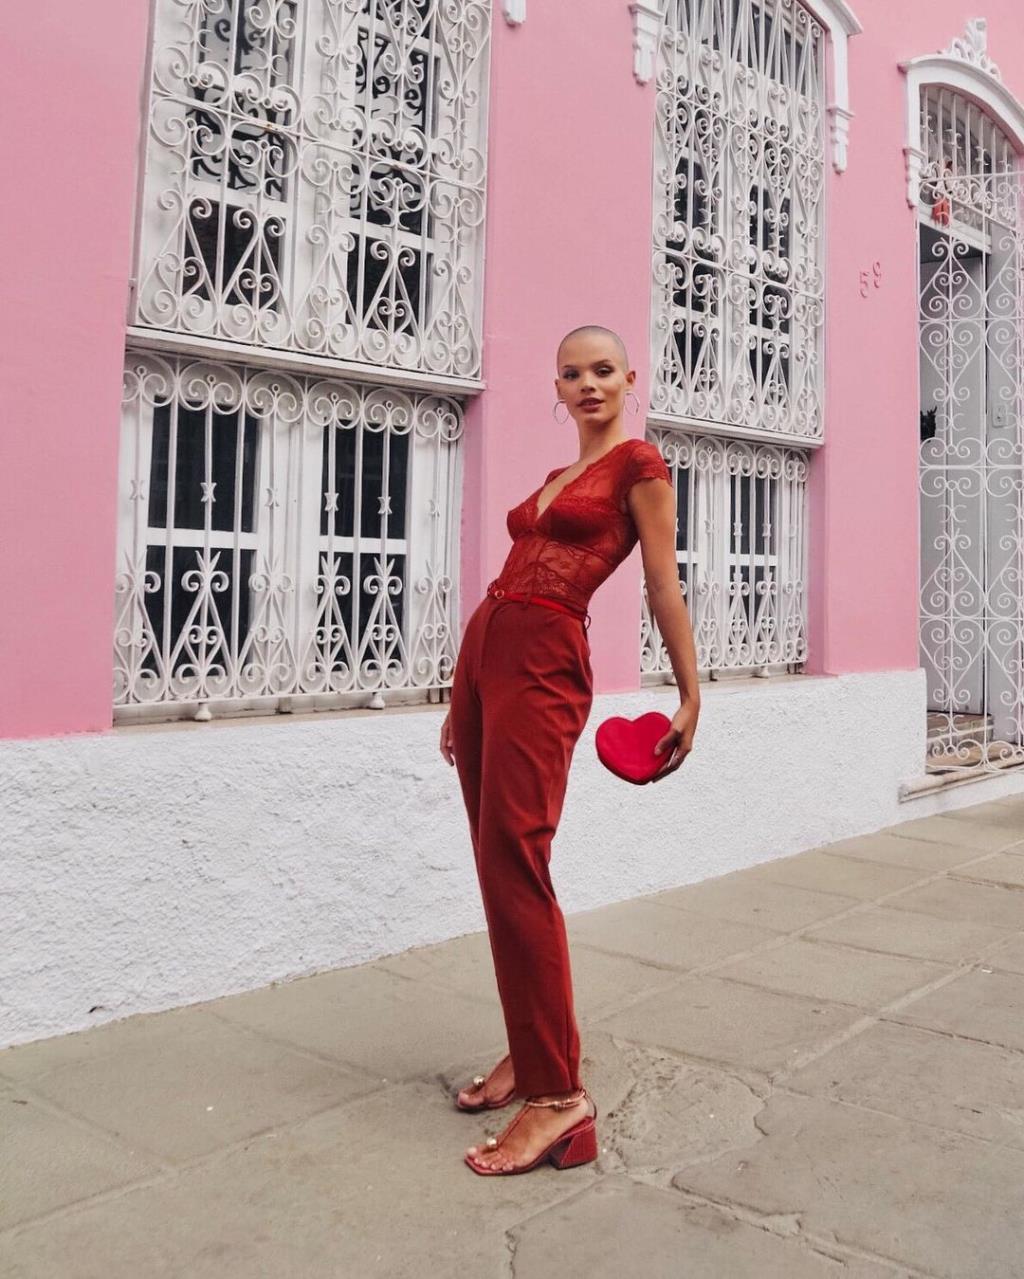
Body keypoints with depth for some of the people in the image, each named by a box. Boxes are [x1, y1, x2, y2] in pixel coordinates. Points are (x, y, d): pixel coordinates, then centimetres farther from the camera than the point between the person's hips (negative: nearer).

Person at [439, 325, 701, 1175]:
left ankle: (559, 1096, -8)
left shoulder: (638, 464, 0)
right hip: (483, 651, 8)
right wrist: (464, 703, 20)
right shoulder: (555, 480, 22)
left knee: (514, 862, -14)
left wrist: (690, 699, -6)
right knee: (498, 863, 8)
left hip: (543, 665, -8)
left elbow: (665, 587, -4)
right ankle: (531, 1050, 20)